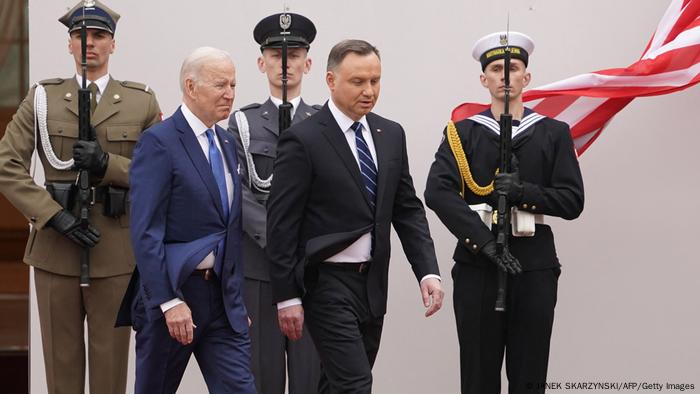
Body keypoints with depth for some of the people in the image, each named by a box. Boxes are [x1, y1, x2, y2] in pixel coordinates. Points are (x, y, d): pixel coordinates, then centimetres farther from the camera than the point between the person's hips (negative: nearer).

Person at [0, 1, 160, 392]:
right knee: (62, 360, 6)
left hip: (117, 252, 0)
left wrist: (107, 164, -14)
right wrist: (54, 216, -12)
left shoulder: (142, 102, 6)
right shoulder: (42, 98, 6)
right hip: (55, 248, 1)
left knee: (111, 359, 4)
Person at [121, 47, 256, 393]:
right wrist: (170, 302, -21)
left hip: (222, 293, 6)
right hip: (170, 292, -6)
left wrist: (238, 300, 16)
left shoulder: (226, 143, 13)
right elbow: (146, 231, -17)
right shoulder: (158, 142, -11)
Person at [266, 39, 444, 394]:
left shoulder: (391, 134, 8)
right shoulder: (303, 140, -11)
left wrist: (427, 271, -2)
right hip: (327, 284, -6)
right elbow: (282, 223, -10)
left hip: (373, 283, 6)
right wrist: (287, 297, -12)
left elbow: (407, 209, 11)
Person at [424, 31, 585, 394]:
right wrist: (485, 241, -19)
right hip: (477, 265, 0)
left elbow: (572, 201, 1)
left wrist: (522, 192, -16)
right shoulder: (462, 133, 5)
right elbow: (437, 192, -10)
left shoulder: (554, 133, 8)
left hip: (534, 268, 1)